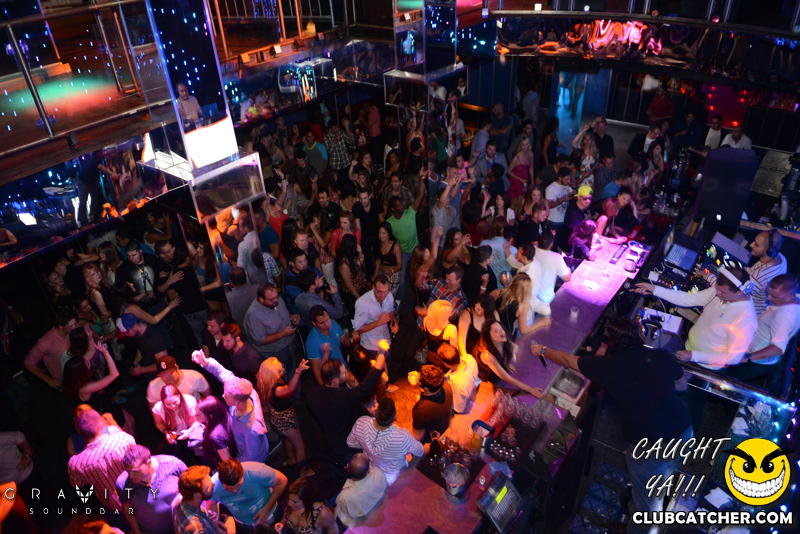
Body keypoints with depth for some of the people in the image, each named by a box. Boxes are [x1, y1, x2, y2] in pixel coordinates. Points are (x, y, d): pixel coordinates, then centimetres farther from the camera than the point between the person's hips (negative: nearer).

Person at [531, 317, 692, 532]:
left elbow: (567, 360, 6)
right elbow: (682, 385, 16)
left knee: (645, 503, 16)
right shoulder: (662, 356, -1)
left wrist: (542, 350, 22)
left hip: (650, 445, -5)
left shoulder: (607, 365, -8)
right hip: (684, 432, 5)